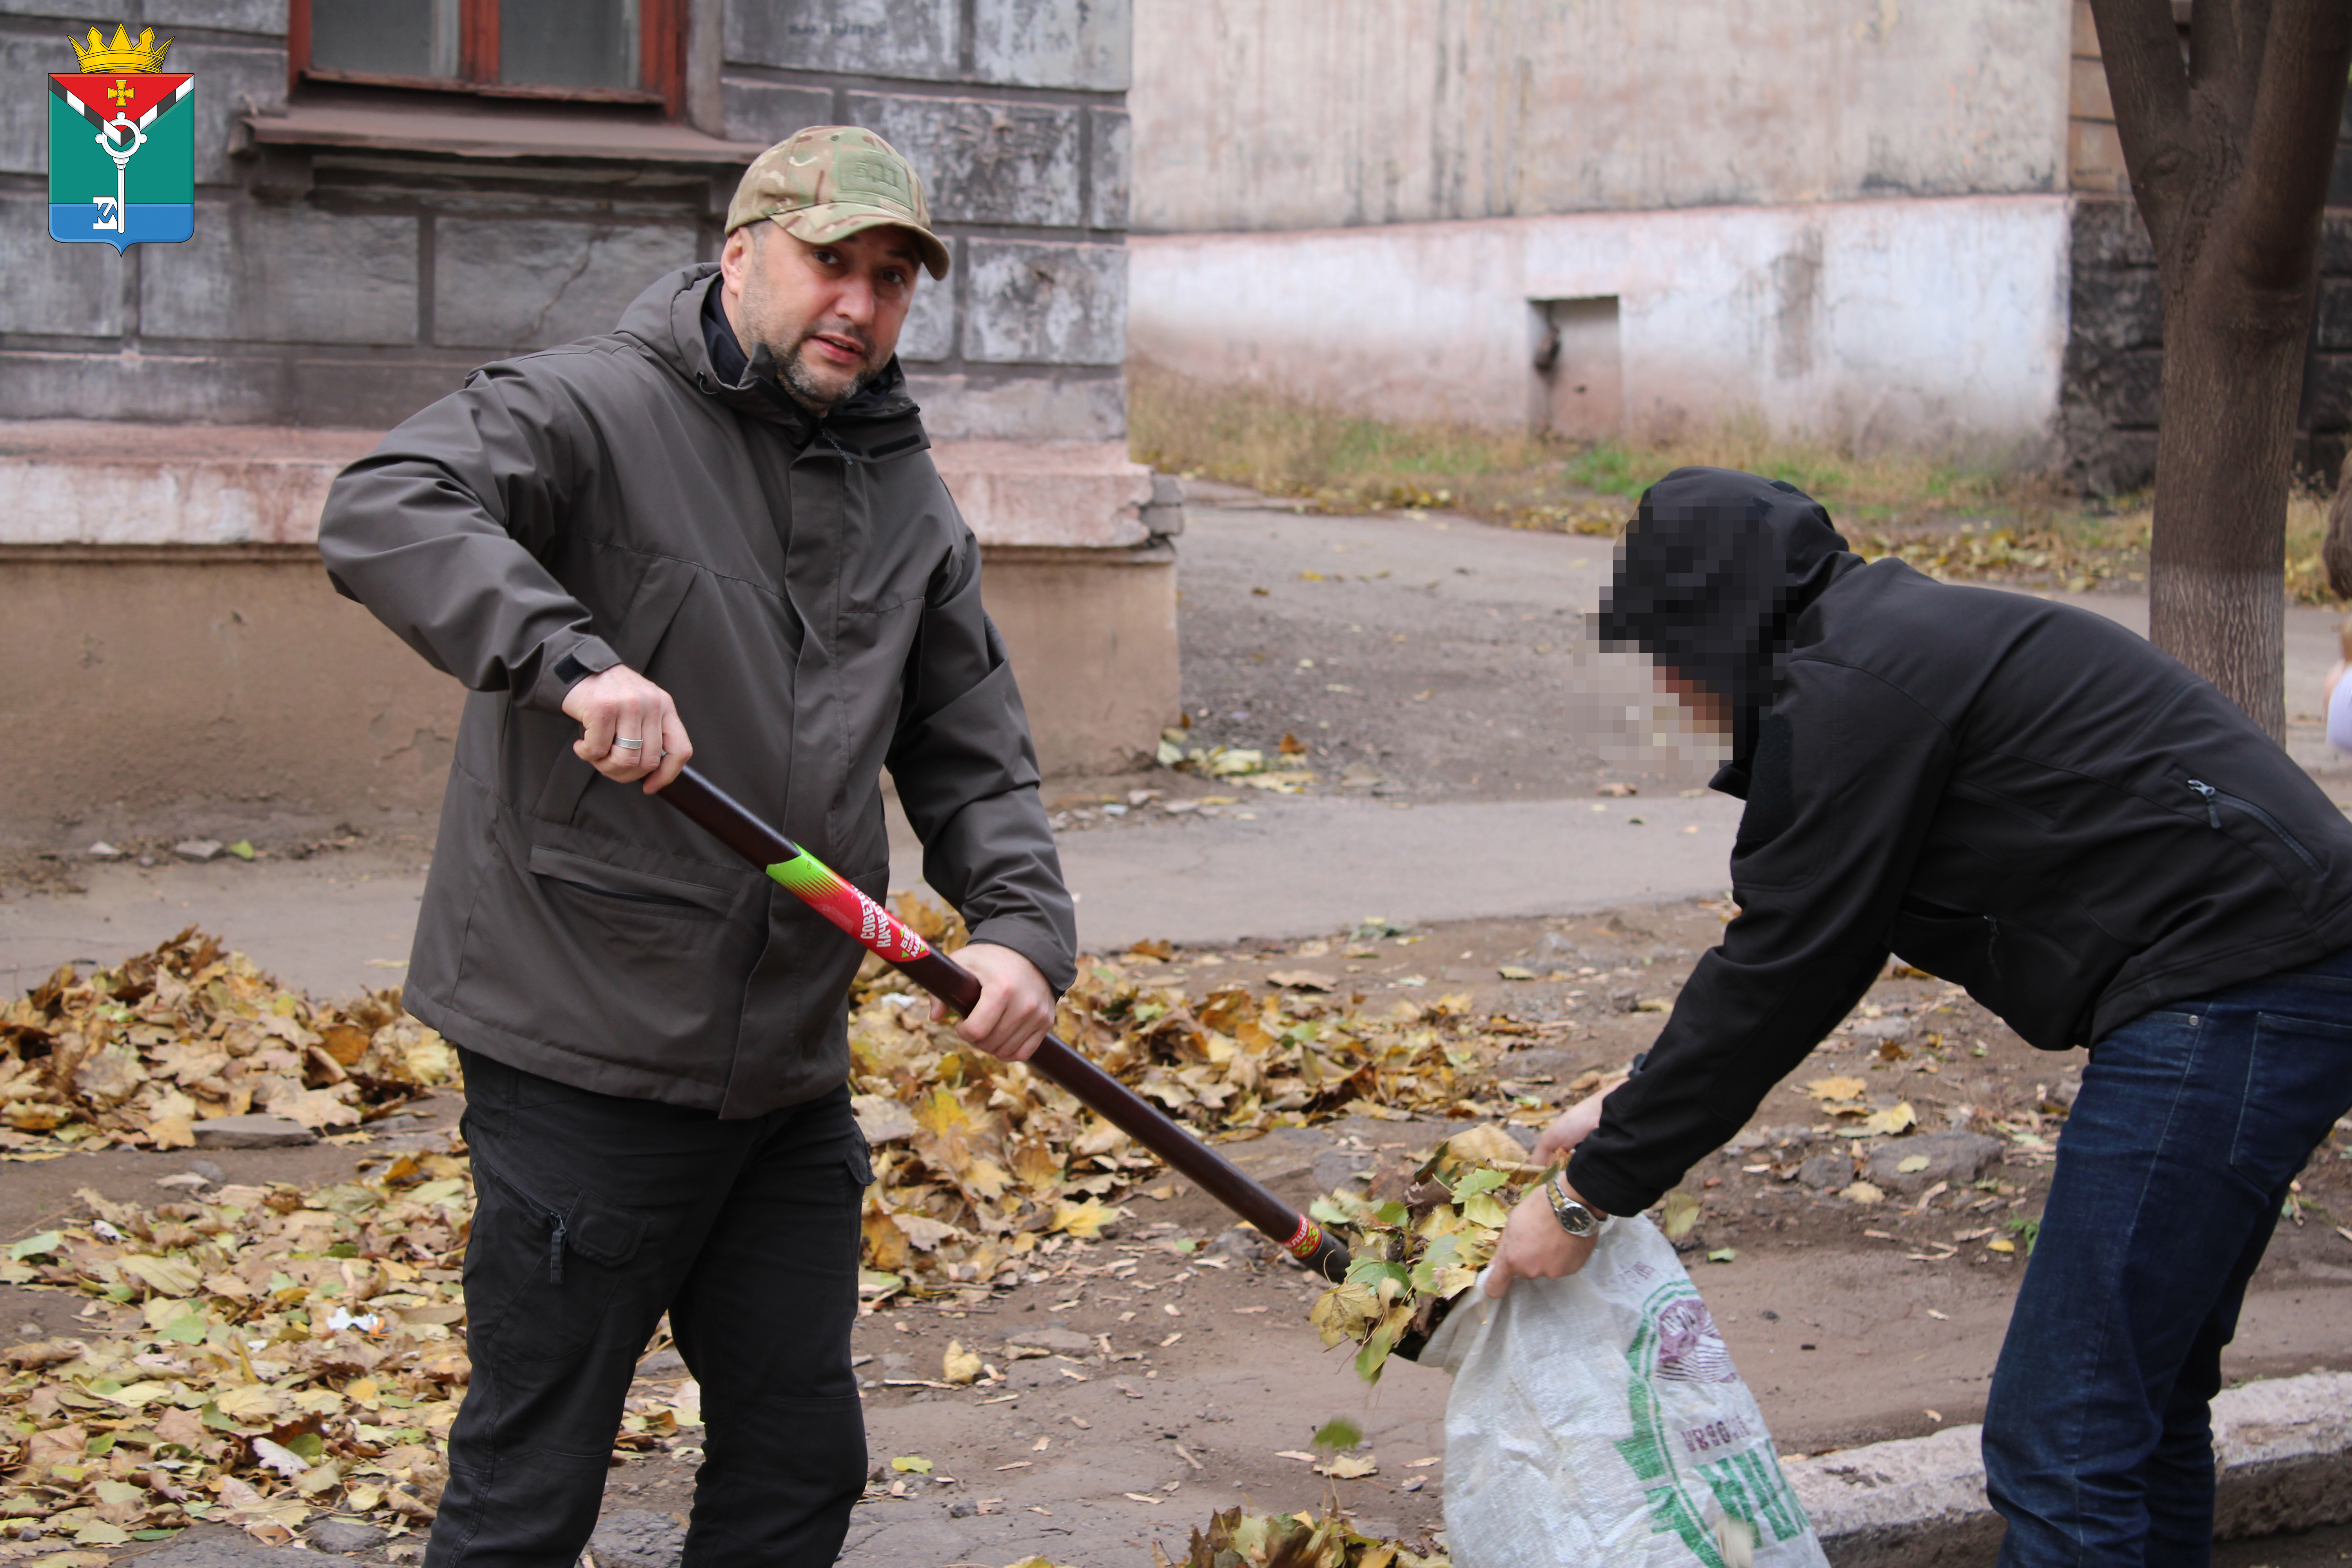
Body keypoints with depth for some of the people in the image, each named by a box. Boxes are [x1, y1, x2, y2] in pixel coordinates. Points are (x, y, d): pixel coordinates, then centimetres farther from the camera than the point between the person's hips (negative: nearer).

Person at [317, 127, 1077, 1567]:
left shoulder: (911, 499, 14)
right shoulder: (587, 410, -8)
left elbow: (974, 749, 15)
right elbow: (386, 513, -24)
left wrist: (1022, 922, -3)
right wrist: (572, 658, -39)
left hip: (795, 1074, 7)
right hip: (585, 1062, -7)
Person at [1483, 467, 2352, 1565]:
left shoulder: (1849, 689, -11)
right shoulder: (1902, 641, 21)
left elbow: (1778, 973, -11)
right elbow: (1799, 945, 25)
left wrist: (1592, 1194, -3)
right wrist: (1634, 1106, 24)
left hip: (2230, 998, -11)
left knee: (2063, 1444, -9)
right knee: (2140, 1404, 20)